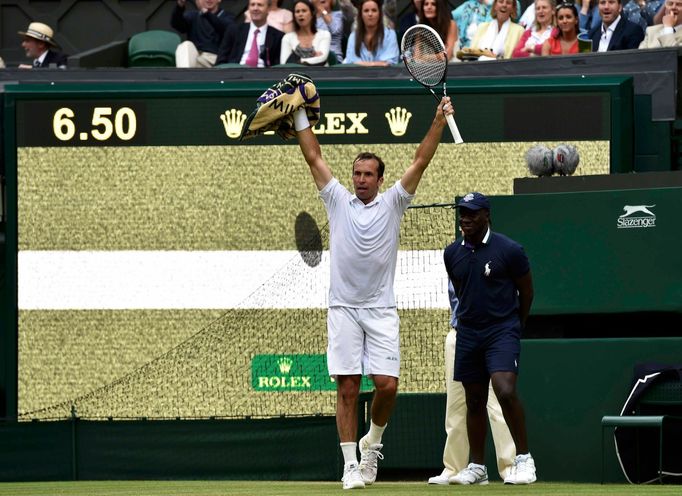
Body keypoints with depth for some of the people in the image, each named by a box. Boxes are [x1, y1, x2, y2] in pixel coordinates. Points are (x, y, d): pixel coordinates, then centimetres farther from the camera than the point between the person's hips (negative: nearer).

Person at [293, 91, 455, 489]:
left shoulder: (392, 203, 7)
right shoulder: (338, 200, 9)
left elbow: (421, 162, 1)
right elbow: (314, 157, 9)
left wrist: (439, 121, -7)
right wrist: (300, 117, 6)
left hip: (381, 310, 0)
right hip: (344, 308, 0)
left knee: (387, 385, -9)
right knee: (347, 389, -3)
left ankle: (374, 440, 19)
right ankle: (351, 464, 0)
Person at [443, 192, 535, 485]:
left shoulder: (509, 250, -8)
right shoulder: (452, 254, 6)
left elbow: (526, 291, 3)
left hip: (502, 331, -5)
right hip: (468, 333, 5)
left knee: (505, 390, -23)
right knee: (474, 400, 8)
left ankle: (524, 459, -14)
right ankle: (477, 467, 17)